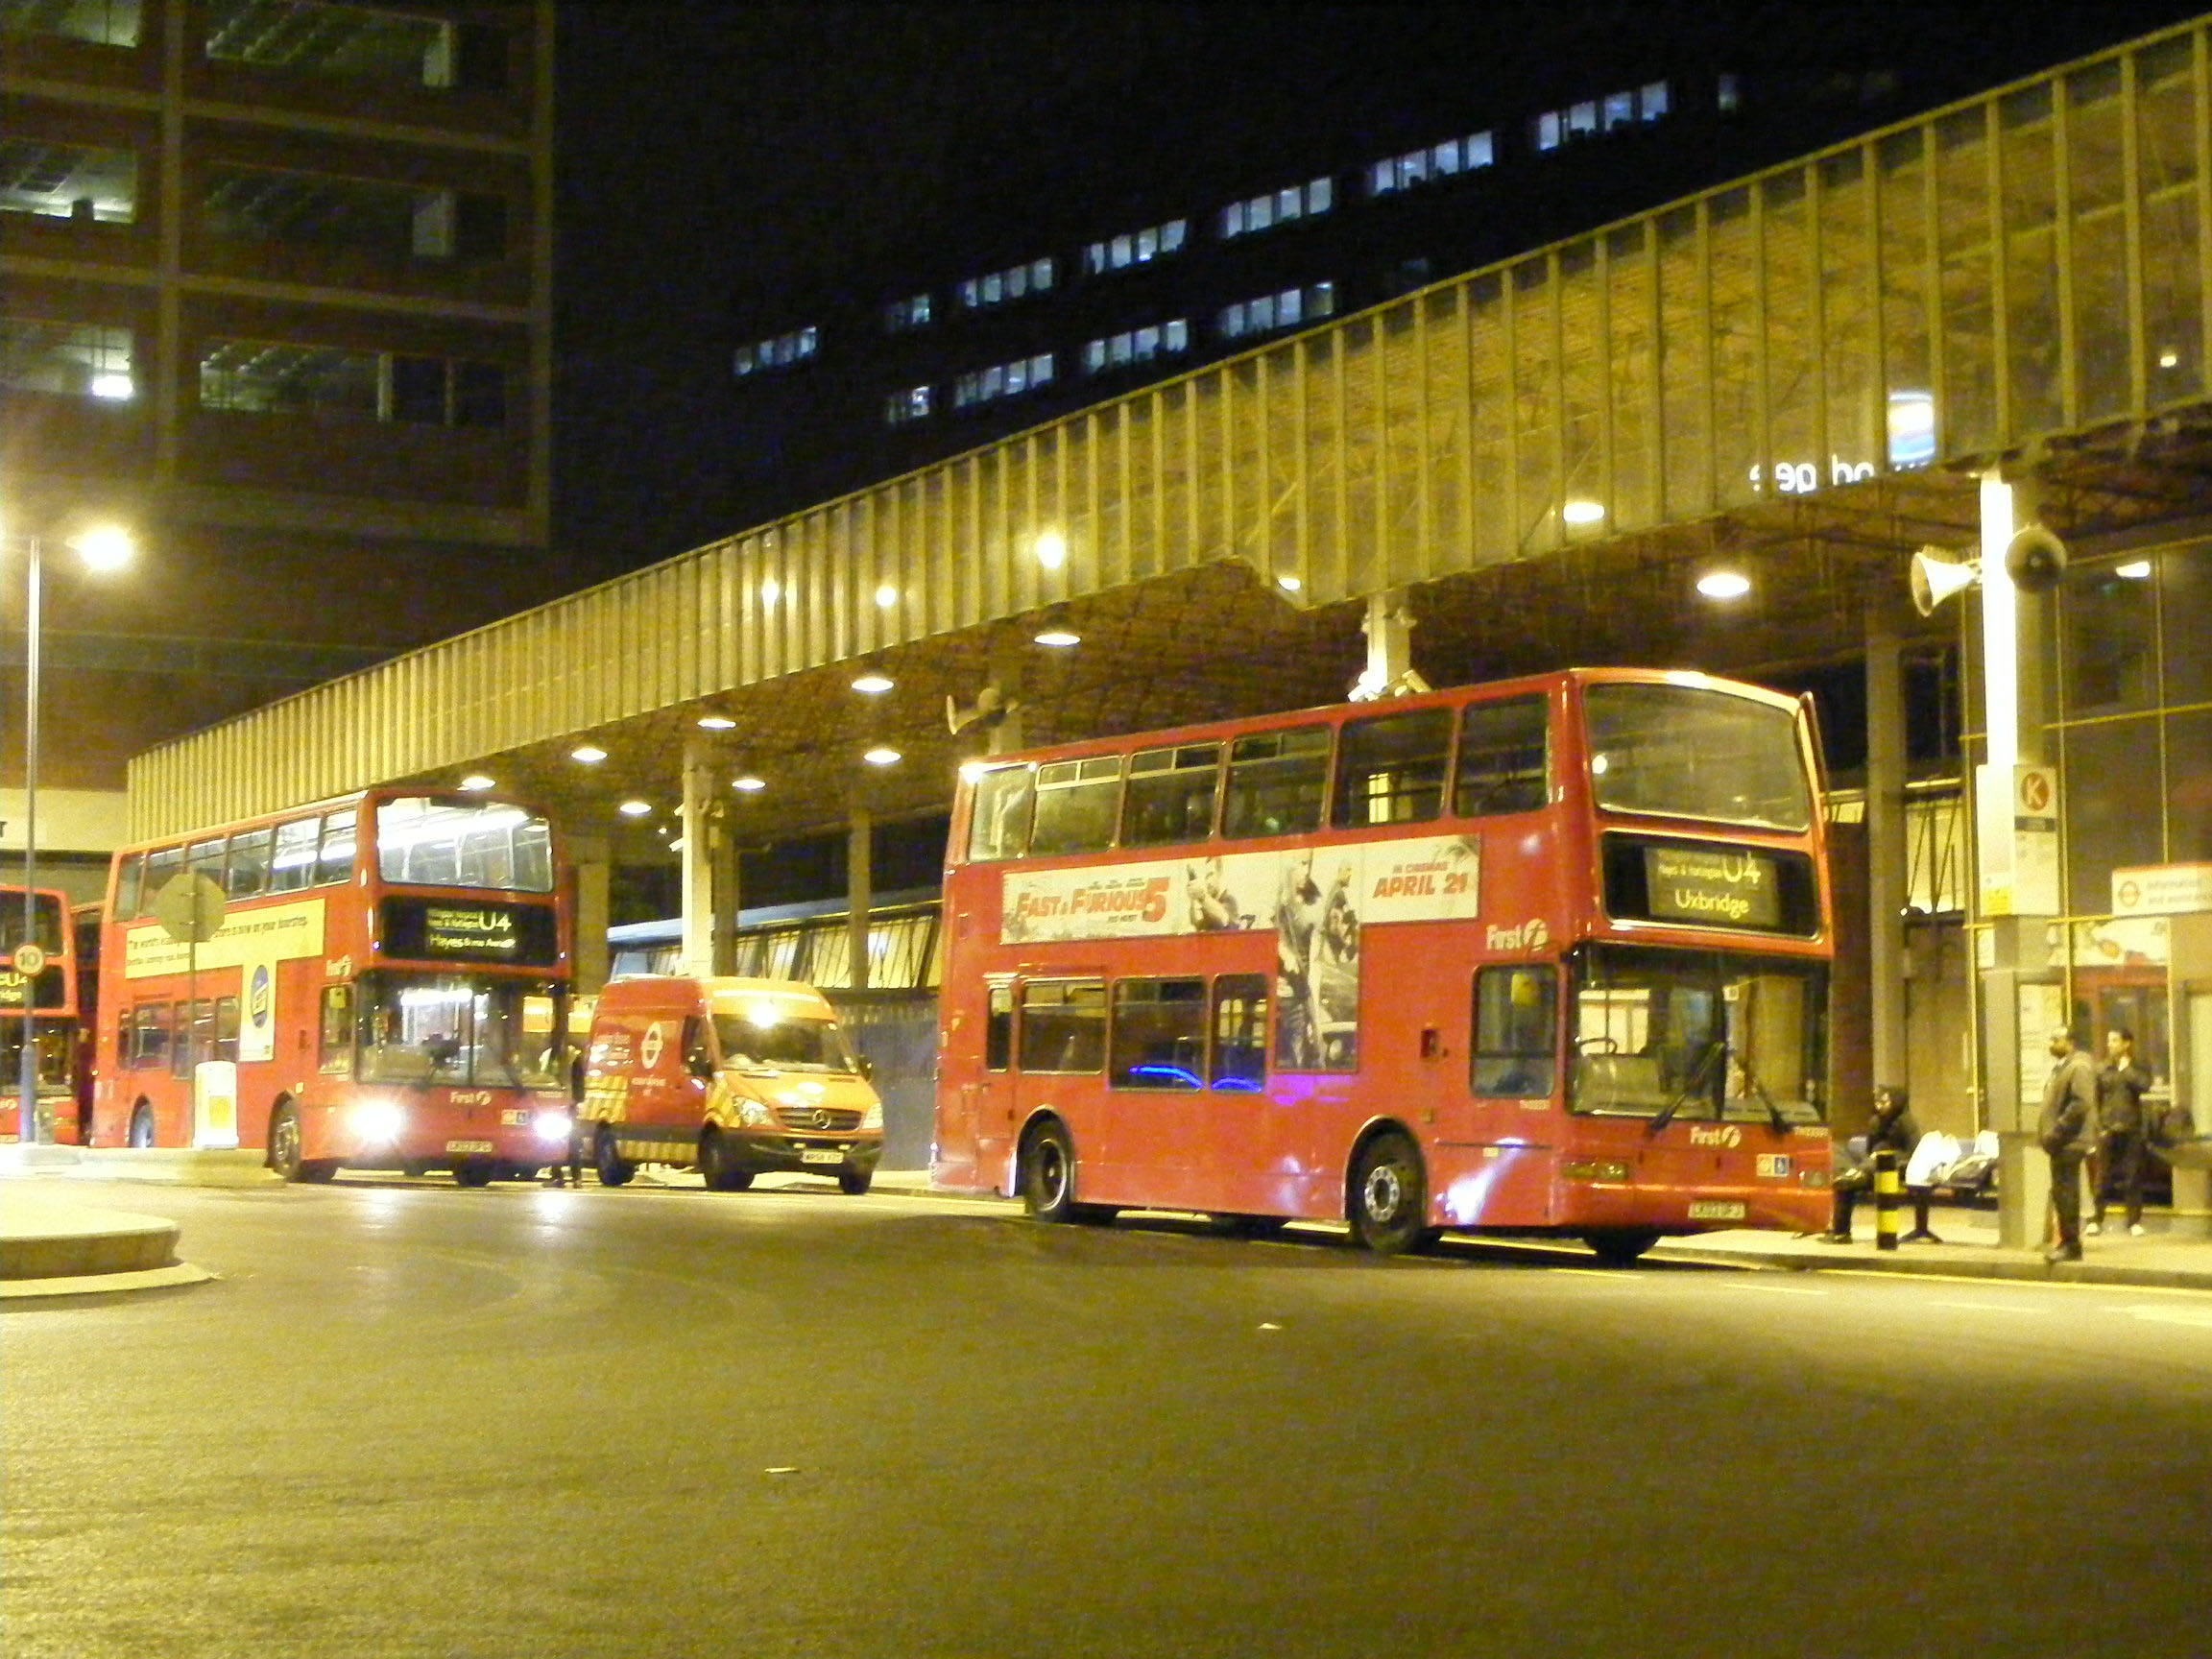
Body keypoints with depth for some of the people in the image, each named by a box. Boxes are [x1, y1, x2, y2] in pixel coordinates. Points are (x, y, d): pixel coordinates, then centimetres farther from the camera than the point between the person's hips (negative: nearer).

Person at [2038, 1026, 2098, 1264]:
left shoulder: (2078, 1067, -11)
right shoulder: (2060, 1067, 20)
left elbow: (2081, 1103, -21)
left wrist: (2056, 1133, -20)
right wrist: (2046, 1133, 14)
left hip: (2069, 1143, -10)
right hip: (2060, 1143, 10)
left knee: (2065, 1192, -9)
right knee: (2060, 1193, 12)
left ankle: (2071, 1245, -5)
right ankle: (2066, 1242, 18)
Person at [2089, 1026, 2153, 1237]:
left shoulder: (2137, 1068, 5)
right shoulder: (2102, 1070, 6)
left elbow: (2143, 1085, -16)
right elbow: (2094, 1101, 6)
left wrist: (2126, 1069, -10)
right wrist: (2098, 1126, -2)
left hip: (2131, 1128, 0)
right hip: (2108, 1129, 0)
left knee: (2132, 1177, 2)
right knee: (2102, 1176, -1)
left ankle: (2135, 1221, 9)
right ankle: (2096, 1219, 4)